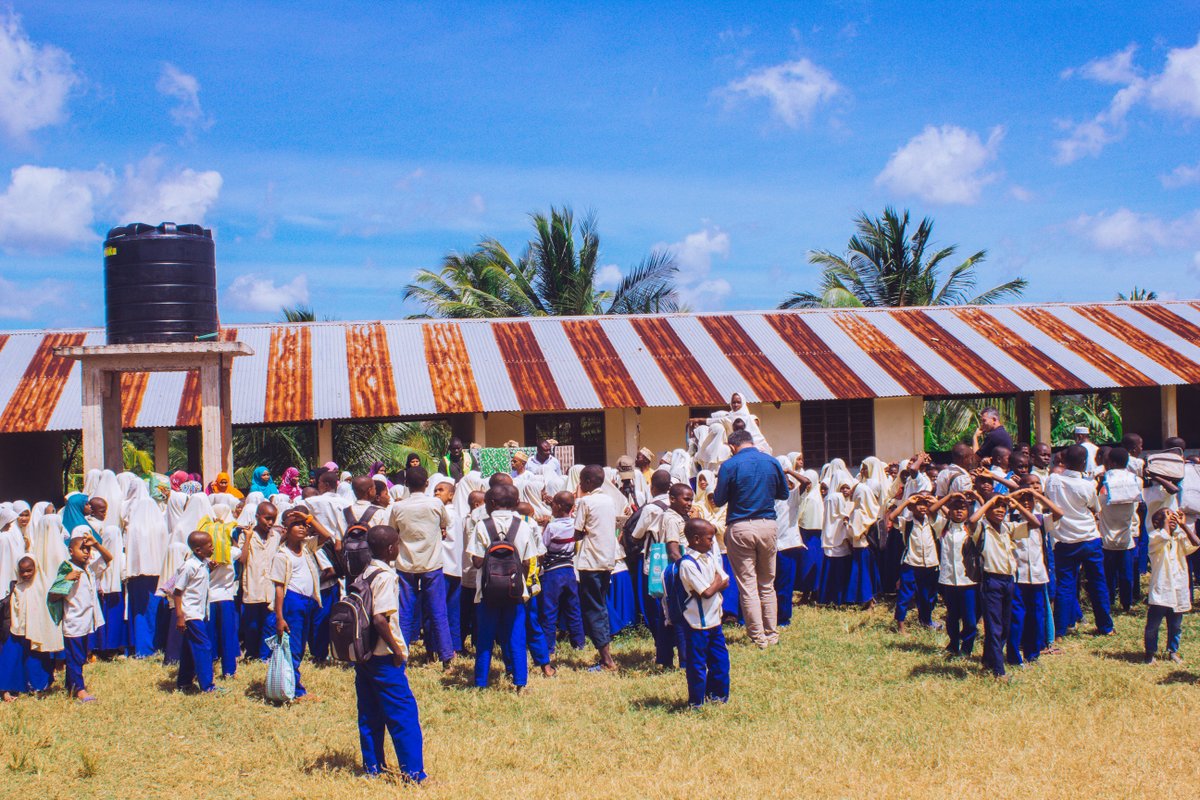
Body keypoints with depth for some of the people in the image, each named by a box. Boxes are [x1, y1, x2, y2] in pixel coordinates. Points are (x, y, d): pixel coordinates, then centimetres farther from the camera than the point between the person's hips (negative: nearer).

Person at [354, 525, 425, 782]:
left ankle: (372, 767, 22)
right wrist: (397, 651, -16)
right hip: (383, 658, -9)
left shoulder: (365, 573, 9)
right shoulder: (385, 576, -17)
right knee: (404, 713, -3)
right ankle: (414, 773, -2)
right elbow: (380, 619, -25)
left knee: (370, 714, 14)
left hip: (364, 655, 9)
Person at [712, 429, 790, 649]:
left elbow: (719, 500, -3)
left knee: (747, 585, 2)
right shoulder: (772, 462, 3)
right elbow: (784, 493, 14)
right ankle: (771, 634, 19)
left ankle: (758, 637, 3)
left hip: (740, 528, -3)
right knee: (767, 583, 14)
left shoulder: (729, 465, -7)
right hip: (768, 525, 3)